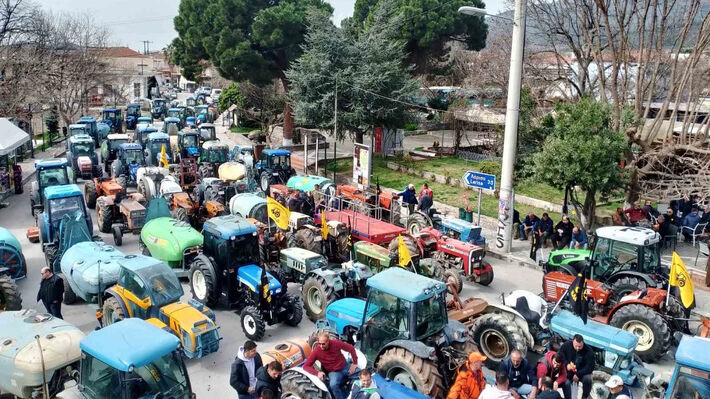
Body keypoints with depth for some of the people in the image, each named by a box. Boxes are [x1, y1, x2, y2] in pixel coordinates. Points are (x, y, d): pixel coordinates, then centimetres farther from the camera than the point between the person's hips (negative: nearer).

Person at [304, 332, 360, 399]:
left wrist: (355, 363, -7)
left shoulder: (336, 343, -16)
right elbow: (306, 366, -15)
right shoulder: (316, 351, -18)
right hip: (333, 372, -2)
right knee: (333, 385, -34)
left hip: (345, 367, 2)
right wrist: (317, 373, -30)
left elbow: (351, 348, -4)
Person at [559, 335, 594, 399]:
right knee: (566, 382, -28)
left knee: (588, 379, -30)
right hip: (568, 372, 0)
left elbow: (590, 367, -16)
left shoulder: (588, 350, -17)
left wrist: (578, 374, -24)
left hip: (581, 372, 0)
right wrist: (567, 364, -22)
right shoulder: (566, 345, -13)